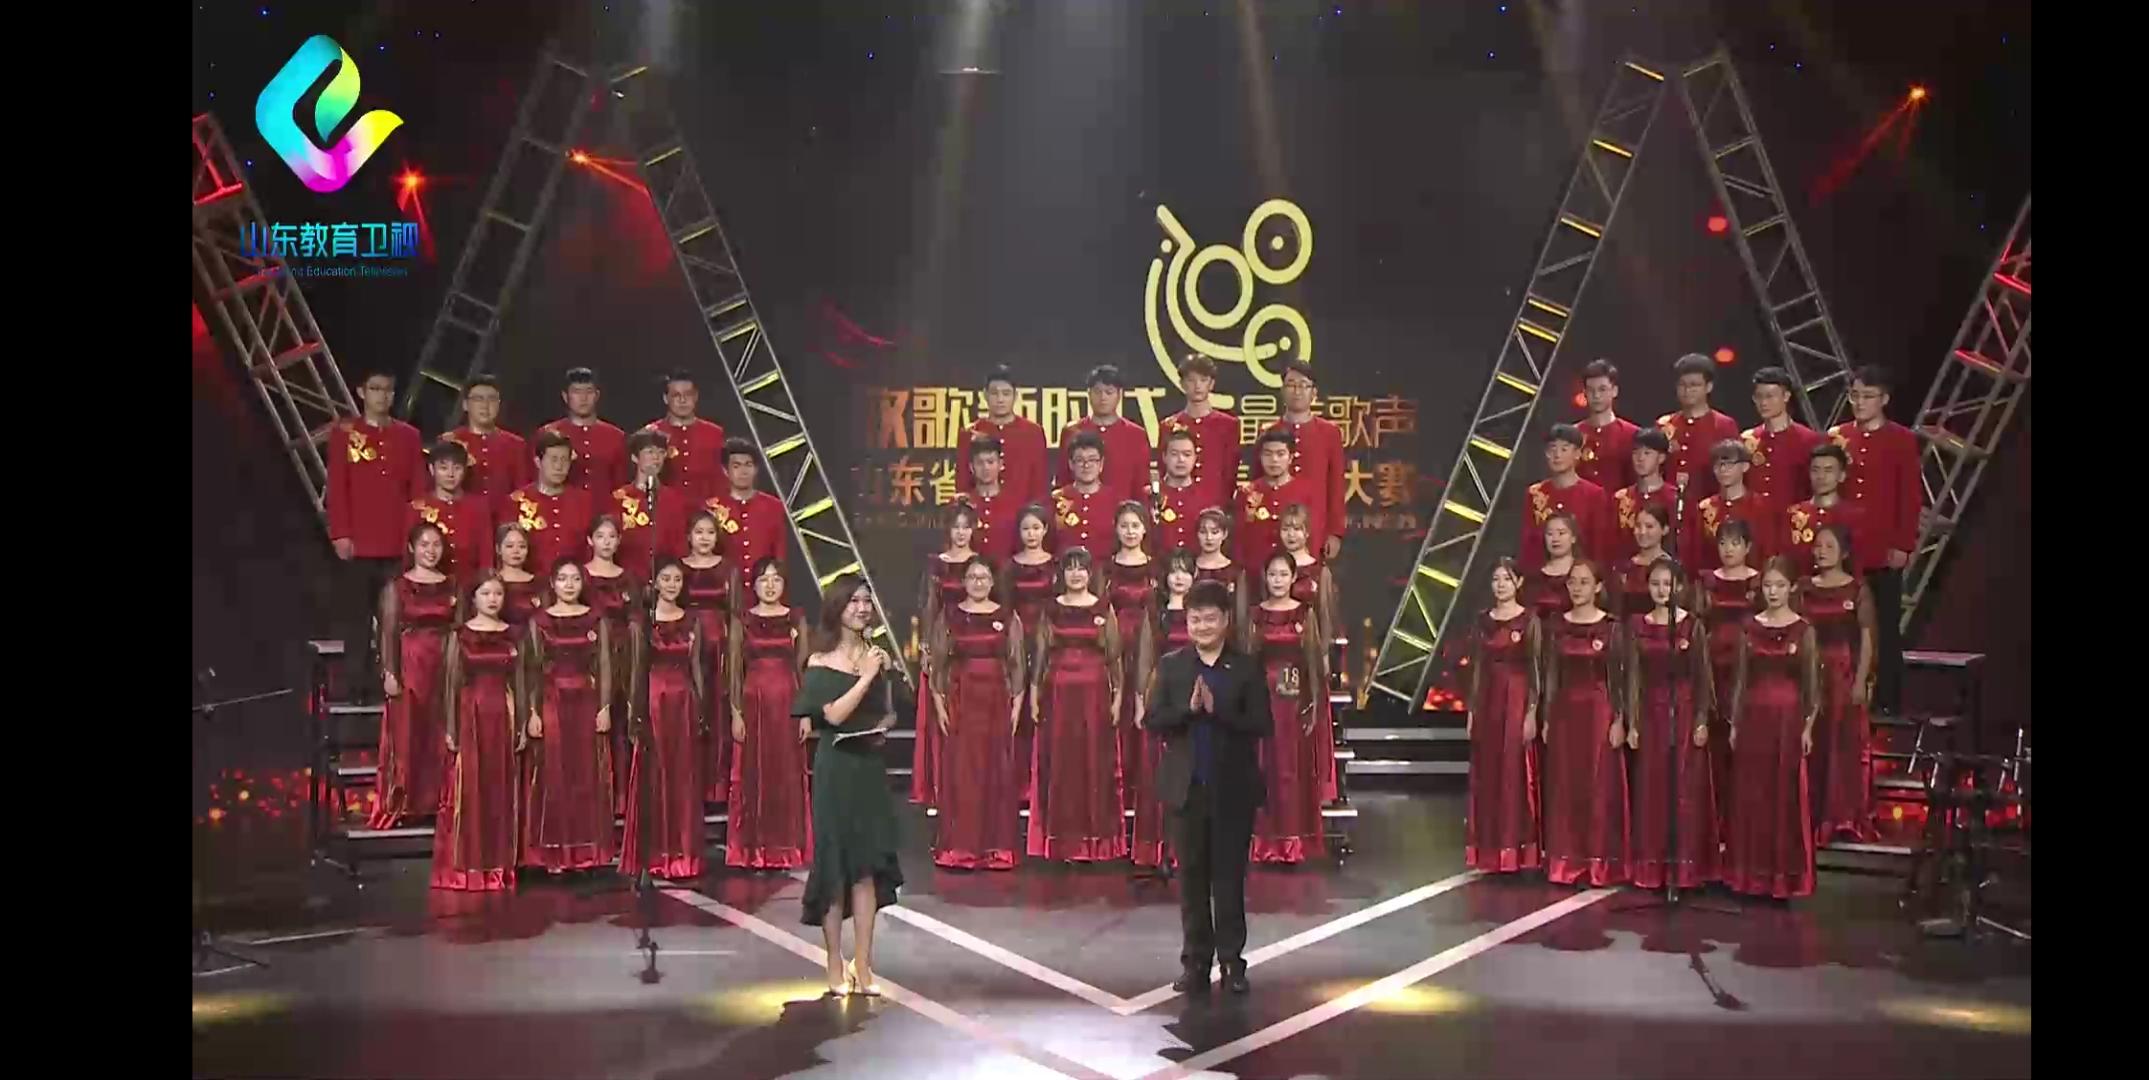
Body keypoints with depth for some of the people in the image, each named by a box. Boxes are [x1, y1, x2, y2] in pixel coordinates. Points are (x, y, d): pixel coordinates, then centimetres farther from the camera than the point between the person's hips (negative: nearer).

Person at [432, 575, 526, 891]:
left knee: (501, 790, 5)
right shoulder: (460, 634, 2)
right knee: (468, 790, -2)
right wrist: (450, 728, -5)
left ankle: (499, 865, 13)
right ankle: (465, 867, 5)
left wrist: (522, 726, 5)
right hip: (470, 717, -2)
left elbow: (519, 682, 9)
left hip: (503, 717, 2)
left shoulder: (512, 634, 8)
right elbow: (451, 683, 0)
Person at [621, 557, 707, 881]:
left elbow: (696, 668, 9)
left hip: (685, 703, 3)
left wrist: (702, 711, 6)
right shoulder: (642, 622, 0)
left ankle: (683, 856, 13)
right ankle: (654, 856, 7)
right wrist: (633, 713, -5)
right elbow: (637, 669, -1)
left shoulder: (692, 621, 8)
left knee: (685, 779, 6)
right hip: (653, 702, -3)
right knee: (653, 778, 0)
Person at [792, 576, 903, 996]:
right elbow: (834, 714, -14)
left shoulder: (876, 656, 11)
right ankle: (836, 968, 10)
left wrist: (884, 727, 0)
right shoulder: (820, 662, -3)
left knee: (867, 866, 2)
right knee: (836, 864, 1)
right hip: (836, 769, -4)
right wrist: (867, 676, -14)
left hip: (870, 767, 4)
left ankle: (863, 967, 8)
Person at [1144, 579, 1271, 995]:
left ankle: (1232, 960, 14)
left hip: (1234, 788, -2)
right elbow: (1152, 720, -3)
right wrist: (1189, 708, -18)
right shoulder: (1171, 665, 5)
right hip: (1187, 786, 2)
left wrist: (1217, 710, -19)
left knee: (1230, 876, 4)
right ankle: (1196, 961, 17)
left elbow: (1262, 725, -8)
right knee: (1191, 876, 8)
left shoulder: (1248, 668, 0)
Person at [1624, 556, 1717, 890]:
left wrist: (1702, 721, -8)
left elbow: (1703, 677, -2)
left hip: (1685, 711, -2)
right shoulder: (1637, 624, 4)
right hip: (1652, 712, 2)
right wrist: (1632, 723, 1)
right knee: (1652, 790, 5)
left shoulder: (1693, 625, -2)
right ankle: (1653, 866, 13)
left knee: (1686, 789, 1)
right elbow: (1634, 676, 4)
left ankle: (1686, 865, 9)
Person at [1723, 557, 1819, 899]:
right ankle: (1750, 873, 14)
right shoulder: (1749, 626, 6)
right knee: (1750, 796, 5)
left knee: (1786, 797, 0)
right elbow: (1740, 679, 8)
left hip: (1788, 719, -3)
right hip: (1753, 717, 3)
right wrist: (1734, 723, 6)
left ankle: (1785, 876, 9)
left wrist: (1808, 727, -6)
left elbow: (1812, 684, -1)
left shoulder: (1803, 630, -1)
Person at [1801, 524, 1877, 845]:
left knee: (1845, 745, -1)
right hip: (1810, 674, 3)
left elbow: (1866, 641, -3)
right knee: (1812, 746, 4)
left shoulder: (1858, 591, -2)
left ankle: (1846, 819, 8)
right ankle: (1812, 818, 11)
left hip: (1844, 675, -3)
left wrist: (1860, 681, -11)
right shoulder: (1804, 590, 7)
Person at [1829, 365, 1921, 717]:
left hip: (1884, 552, -3)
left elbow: (1911, 497, -3)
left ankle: (1887, 703, 9)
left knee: (1885, 629, 4)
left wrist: (1903, 545, -9)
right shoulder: (1836, 437, 9)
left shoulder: (1902, 440, 0)